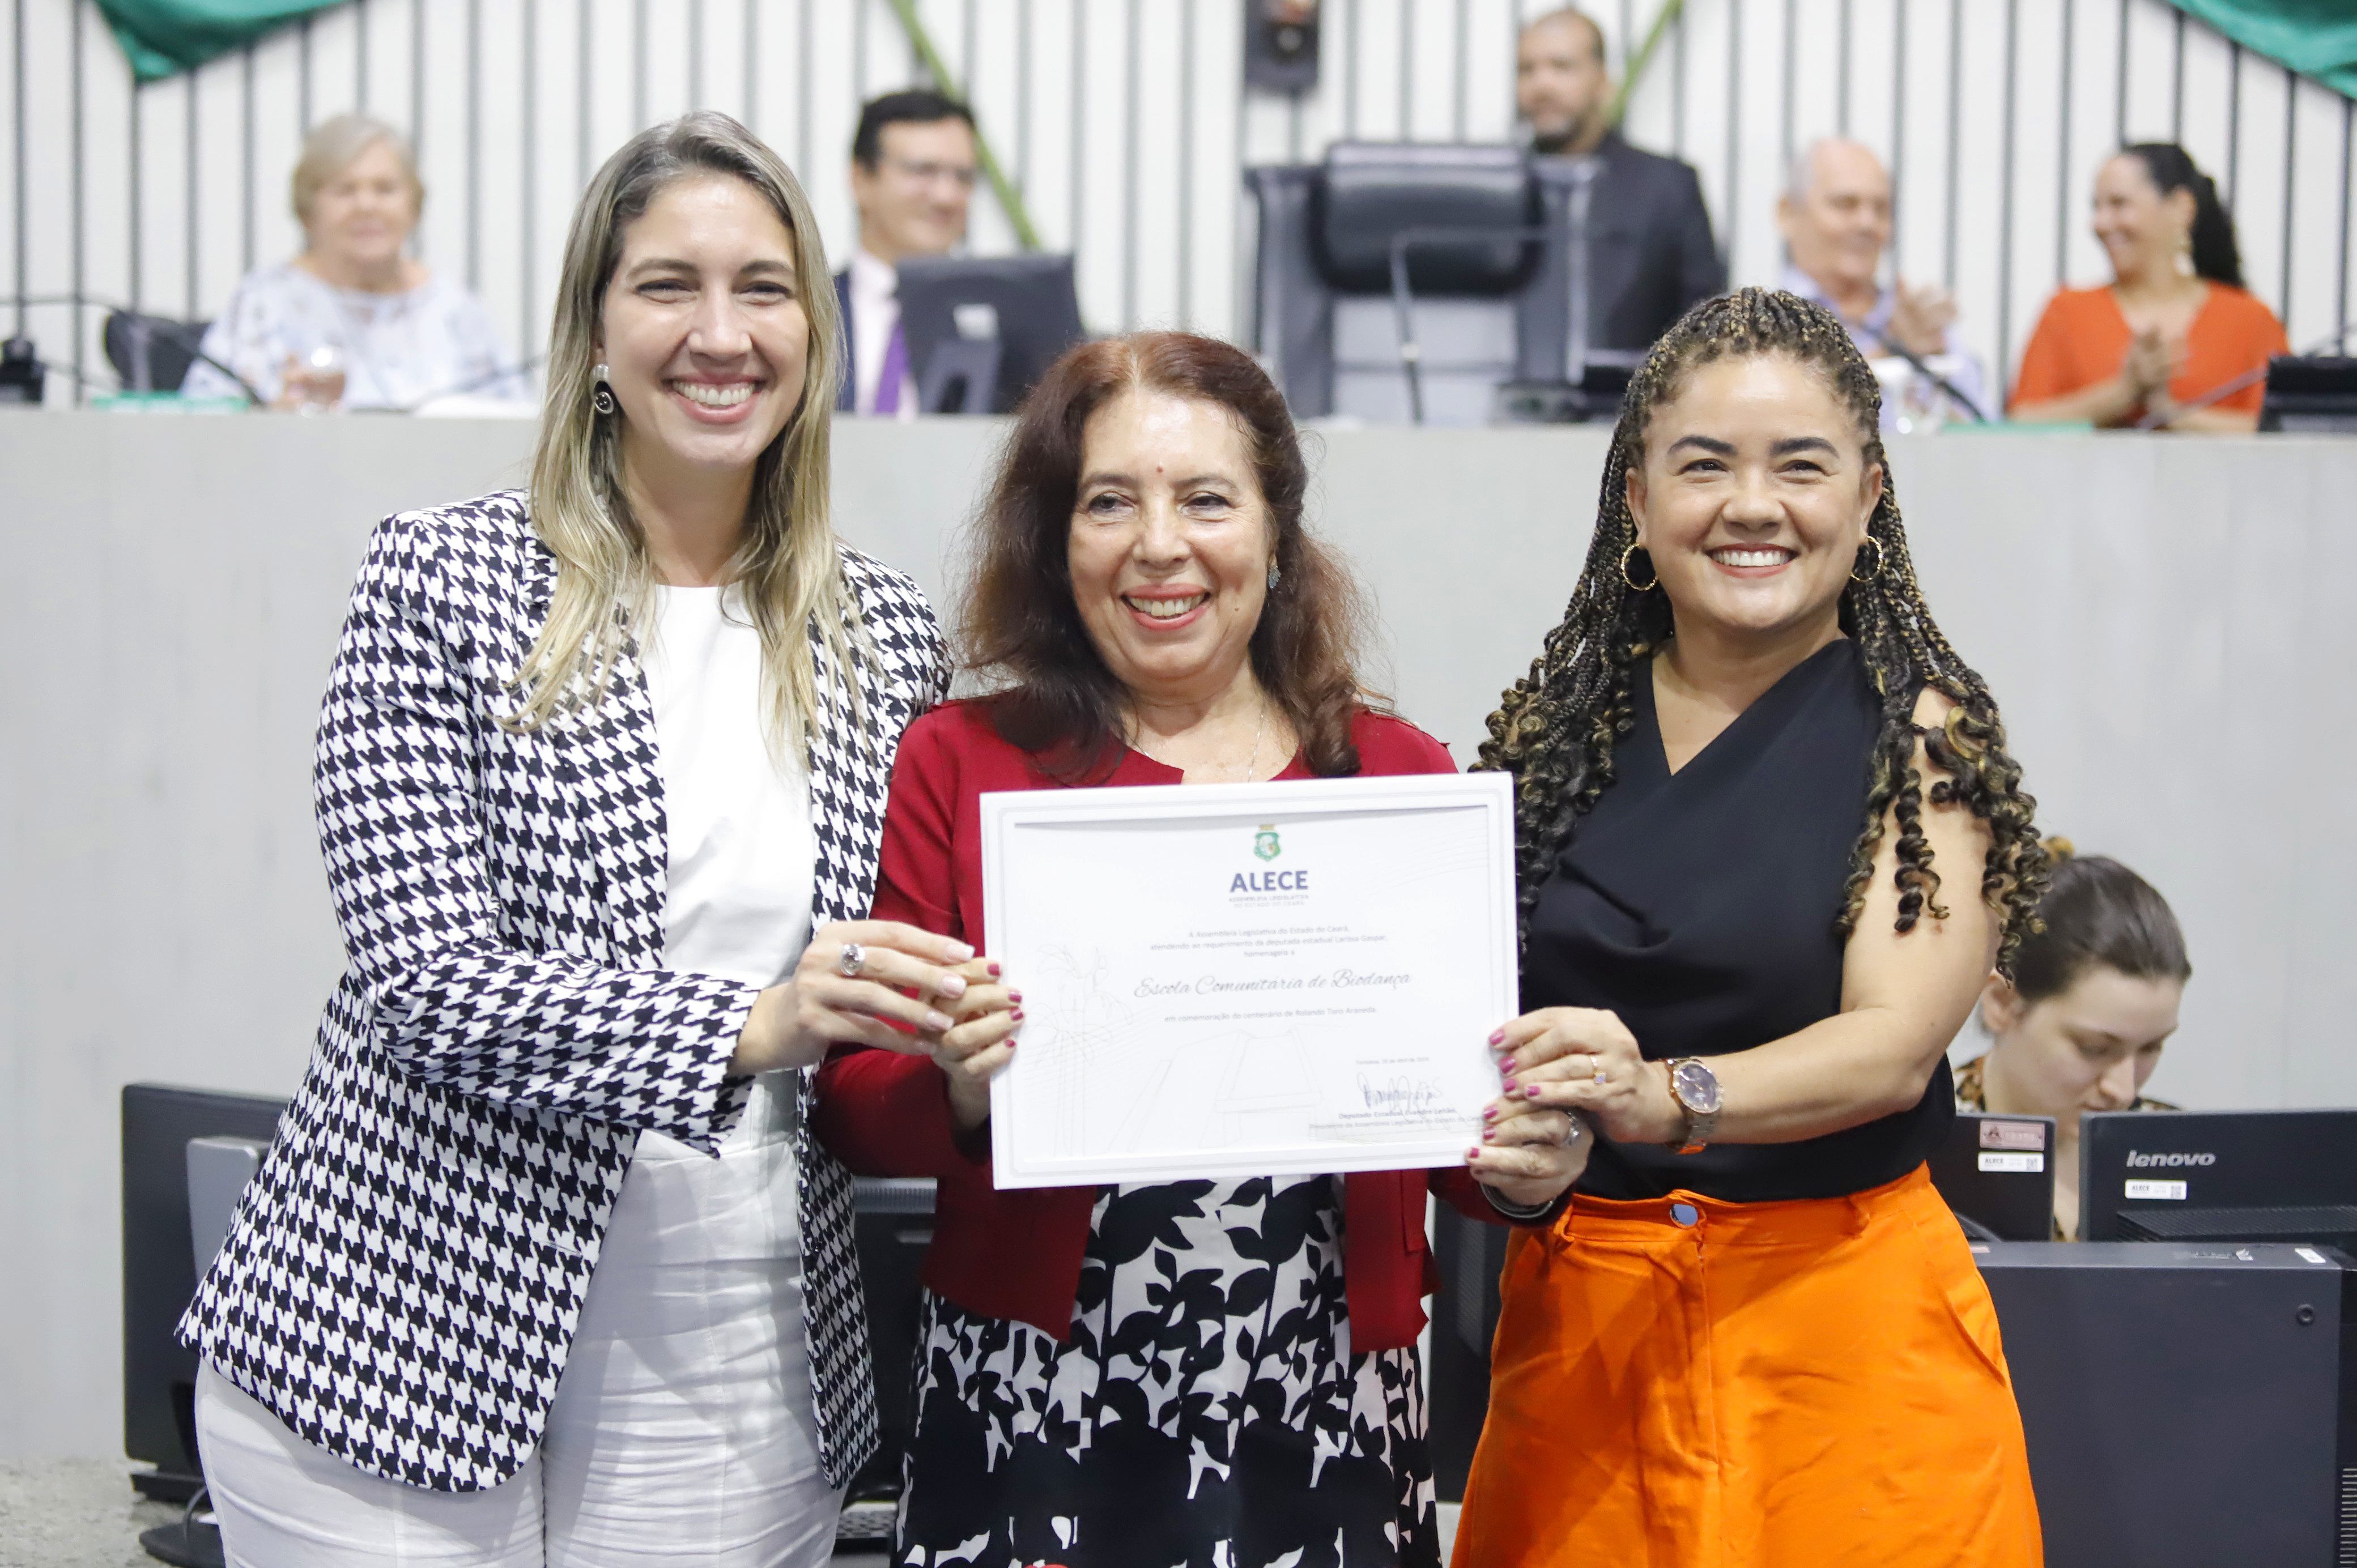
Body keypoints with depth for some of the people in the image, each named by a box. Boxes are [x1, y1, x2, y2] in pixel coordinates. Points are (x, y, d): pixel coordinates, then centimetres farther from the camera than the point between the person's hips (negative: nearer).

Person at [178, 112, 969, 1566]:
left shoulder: (890, 635, 6)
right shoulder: (443, 578, -5)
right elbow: (426, 980, -14)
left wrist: (950, 1038, -5)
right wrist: (750, 1023, -26)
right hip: (416, 1348, -3)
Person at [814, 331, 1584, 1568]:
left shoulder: (1401, 773, 4)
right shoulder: (960, 762, 0)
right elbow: (854, 1110, 0)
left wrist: (1525, 1168, -10)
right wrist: (960, 1088, -20)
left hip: (1329, 1421, 2)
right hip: (1033, 1419, -1)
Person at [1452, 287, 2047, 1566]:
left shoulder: (1923, 732, -5)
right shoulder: (1554, 726, 5)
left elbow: (1896, 1041, -15)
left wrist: (1666, 1097, -32)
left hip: (1839, 1317, -3)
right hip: (1575, 1313, 3)